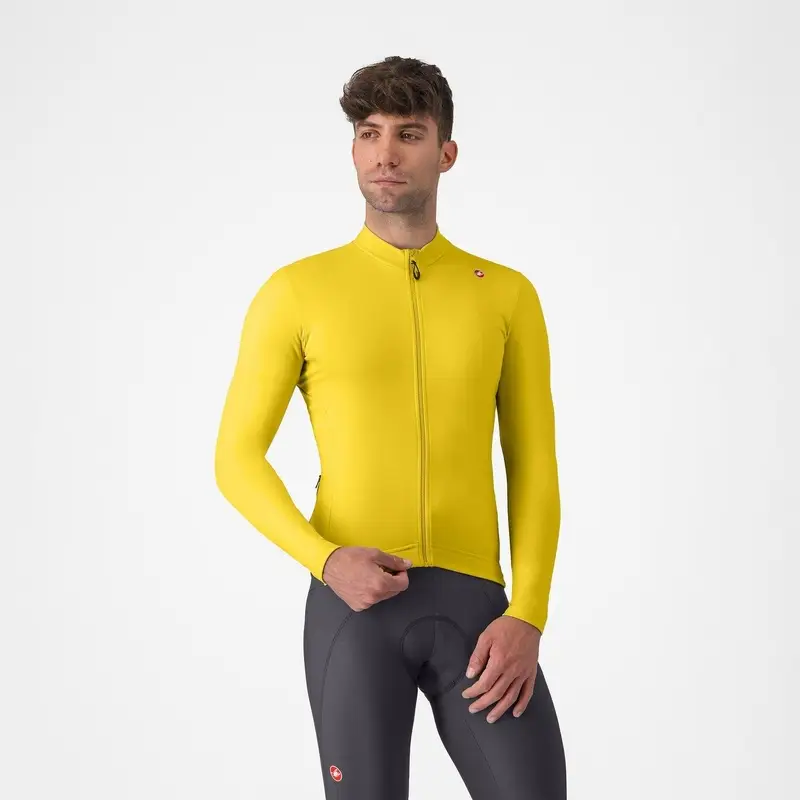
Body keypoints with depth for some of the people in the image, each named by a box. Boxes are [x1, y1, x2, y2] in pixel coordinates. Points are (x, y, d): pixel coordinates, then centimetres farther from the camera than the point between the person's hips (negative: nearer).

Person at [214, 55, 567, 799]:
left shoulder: (507, 295, 9)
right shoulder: (296, 291, 3)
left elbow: (535, 470, 7)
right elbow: (236, 459, 4)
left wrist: (527, 618, -7)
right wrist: (325, 562, -14)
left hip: (473, 604, 2)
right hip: (352, 604, -1)